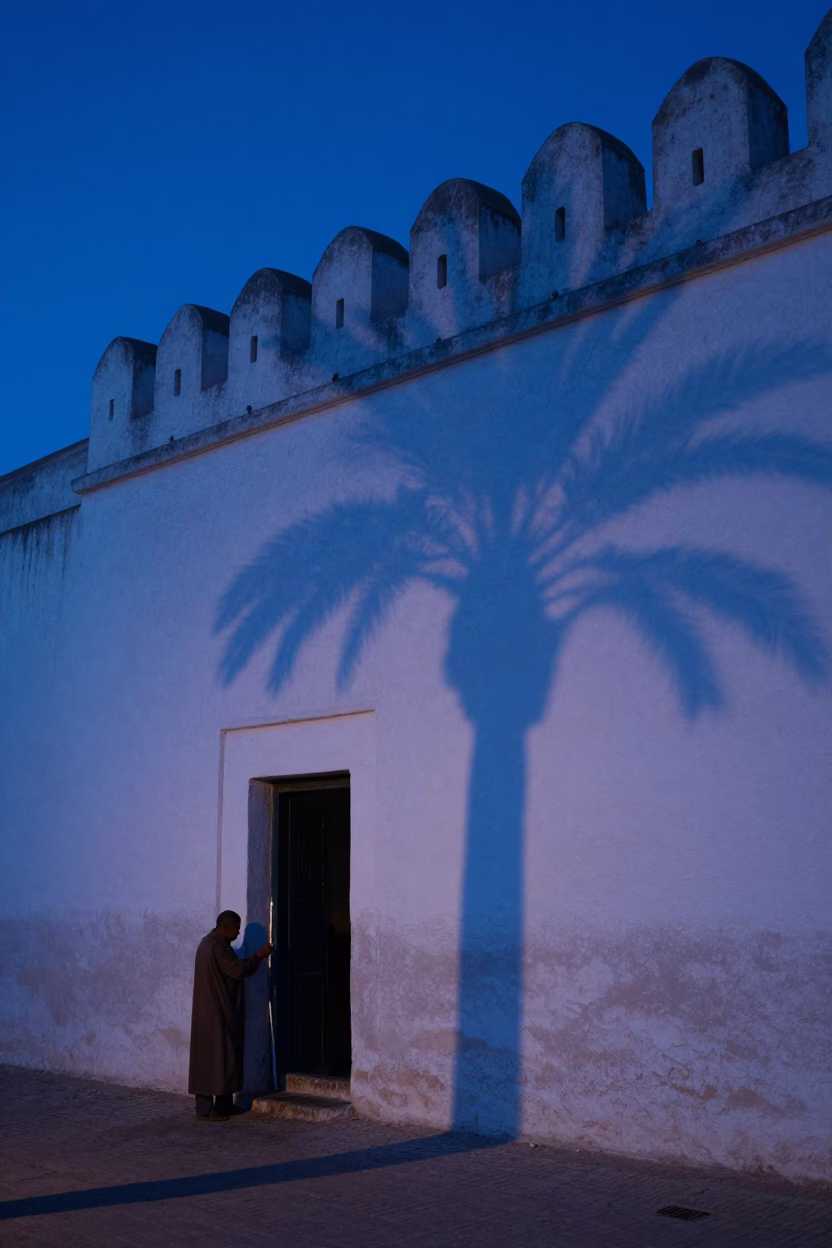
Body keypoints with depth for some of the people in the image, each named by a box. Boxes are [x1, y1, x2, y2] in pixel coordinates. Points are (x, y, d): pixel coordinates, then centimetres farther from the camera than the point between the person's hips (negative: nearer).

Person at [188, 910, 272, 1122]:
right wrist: (259, 956, -10)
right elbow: (238, 970, -20)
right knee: (213, 1058, -7)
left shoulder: (211, 942, 15)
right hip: (214, 1012, -11)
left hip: (215, 1010, 11)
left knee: (224, 1056, 13)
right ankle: (205, 1110, -5)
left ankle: (223, 1105, 18)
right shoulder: (217, 946, -19)